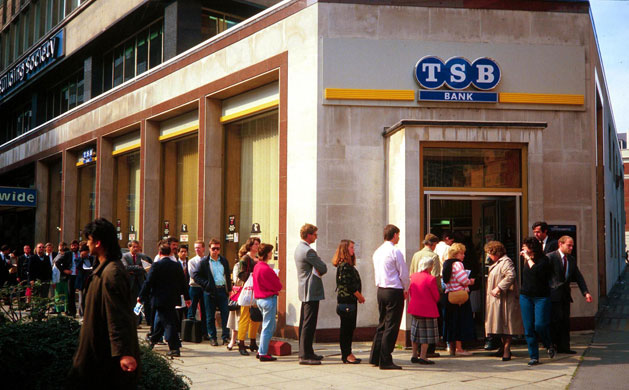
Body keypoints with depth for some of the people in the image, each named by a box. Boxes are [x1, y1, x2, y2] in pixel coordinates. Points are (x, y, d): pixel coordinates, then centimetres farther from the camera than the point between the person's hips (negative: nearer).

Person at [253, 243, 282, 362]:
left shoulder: (257, 266, 9)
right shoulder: (266, 269, -20)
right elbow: (278, 286, -16)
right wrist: (278, 286, 6)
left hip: (259, 298, 10)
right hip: (269, 299, -10)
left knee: (269, 327, 18)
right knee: (268, 327, -2)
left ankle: (262, 351, 21)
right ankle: (263, 354, 1)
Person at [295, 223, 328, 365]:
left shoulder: (299, 248, 14)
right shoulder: (308, 251, -18)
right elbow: (323, 268, -13)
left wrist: (317, 271, 1)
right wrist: (319, 270, 6)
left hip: (304, 291, 11)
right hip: (311, 291, -11)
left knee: (304, 323, 14)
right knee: (309, 324, -8)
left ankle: (307, 352, 21)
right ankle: (305, 355, -7)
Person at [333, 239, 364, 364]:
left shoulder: (349, 265, 16)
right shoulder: (344, 265, -14)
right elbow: (349, 285, -18)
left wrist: (359, 297, 8)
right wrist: (360, 297, -8)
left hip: (350, 301, 10)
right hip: (347, 301, -10)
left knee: (349, 327, 12)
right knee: (347, 327, -5)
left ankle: (347, 354, 17)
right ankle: (347, 355, 0)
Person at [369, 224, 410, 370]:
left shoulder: (377, 252, 11)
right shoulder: (395, 251, -13)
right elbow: (404, 274, -11)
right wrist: (406, 290, 6)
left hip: (381, 290, 8)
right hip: (394, 291, -8)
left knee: (382, 324, 16)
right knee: (391, 327, -3)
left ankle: (375, 357, 18)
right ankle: (385, 361, -2)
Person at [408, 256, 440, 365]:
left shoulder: (413, 276, 2)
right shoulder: (430, 278, -17)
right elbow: (436, 296, -11)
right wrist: (434, 302, 9)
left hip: (415, 308, 7)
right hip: (428, 310, -7)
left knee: (416, 331, 16)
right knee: (427, 334, 2)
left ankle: (414, 356, 21)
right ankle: (423, 357, 1)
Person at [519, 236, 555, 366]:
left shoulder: (543, 260, -6)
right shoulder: (525, 260, 12)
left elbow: (536, 270, -24)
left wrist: (528, 258, -16)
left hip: (541, 297, -5)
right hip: (525, 296, 6)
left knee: (540, 325, -13)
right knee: (528, 328, 1)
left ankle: (549, 346, 19)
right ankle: (534, 357, 8)